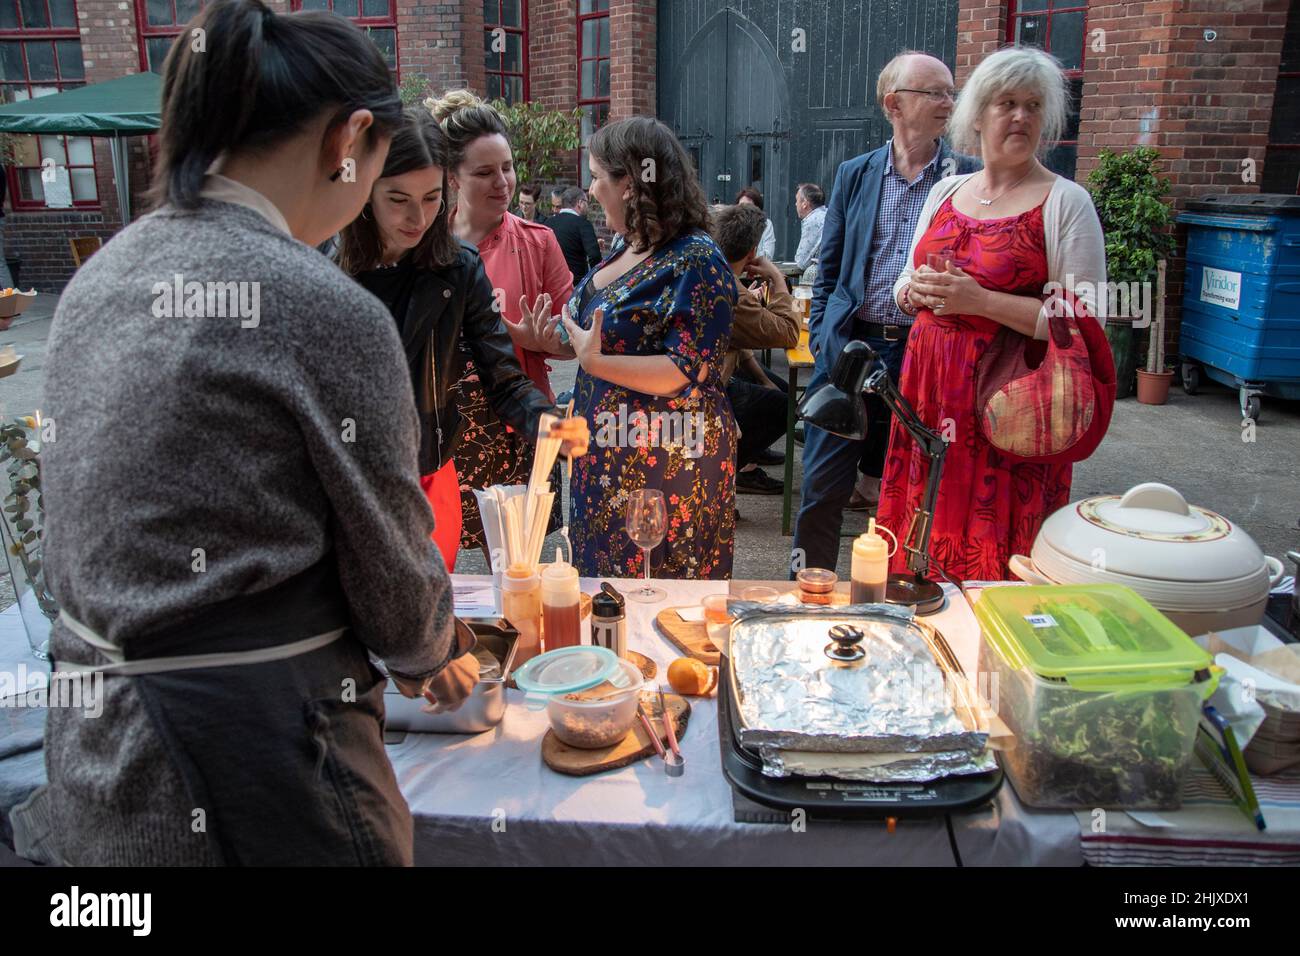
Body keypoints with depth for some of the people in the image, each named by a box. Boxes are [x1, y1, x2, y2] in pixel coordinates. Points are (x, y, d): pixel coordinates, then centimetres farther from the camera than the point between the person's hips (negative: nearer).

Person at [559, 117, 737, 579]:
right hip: (608, 459, 9)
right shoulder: (628, 251, 11)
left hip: (664, 466, -9)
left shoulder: (697, 260, -16)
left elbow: (687, 373, -22)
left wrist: (595, 362, -20)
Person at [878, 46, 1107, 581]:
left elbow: (1086, 319, -12)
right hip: (931, 390, 5)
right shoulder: (944, 193, 12)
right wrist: (920, 288, -5)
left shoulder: (1066, 203, -4)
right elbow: (904, 289, 19)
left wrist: (979, 300, -18)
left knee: (993, 550, 0)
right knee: (926, 534, 9)